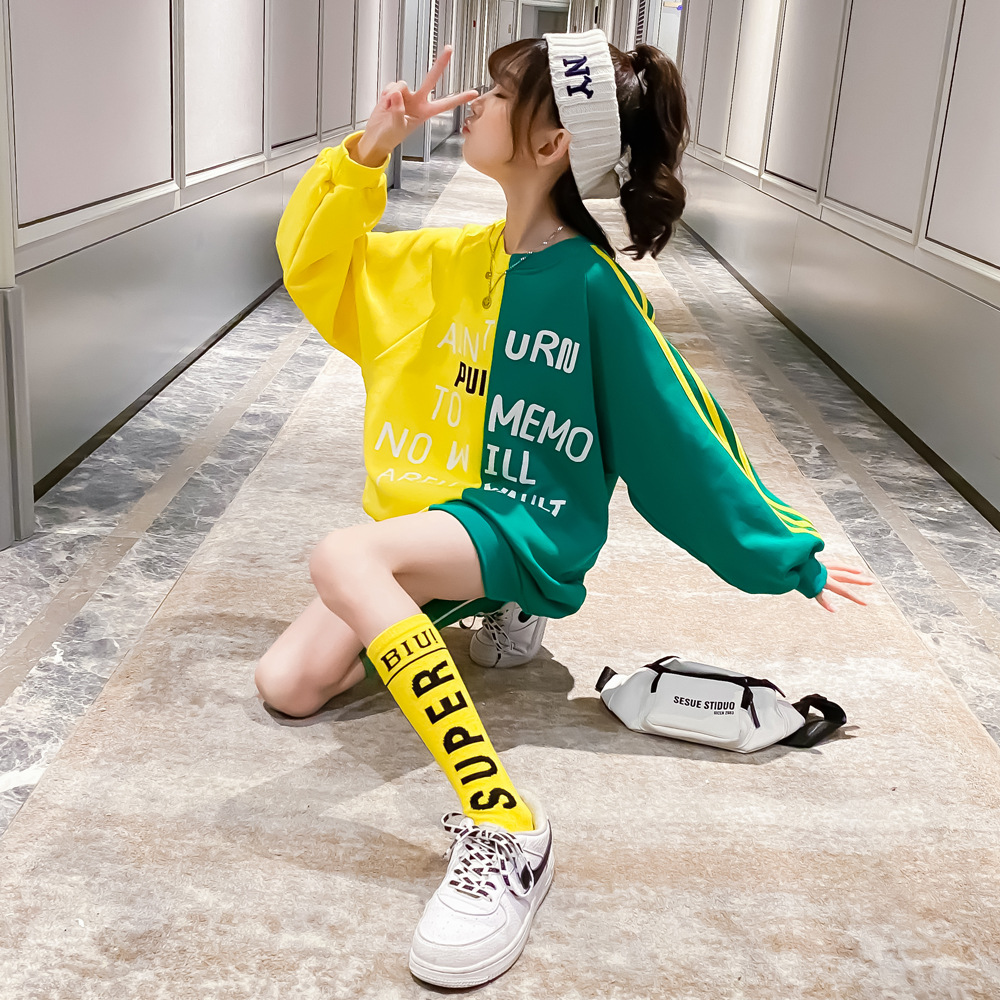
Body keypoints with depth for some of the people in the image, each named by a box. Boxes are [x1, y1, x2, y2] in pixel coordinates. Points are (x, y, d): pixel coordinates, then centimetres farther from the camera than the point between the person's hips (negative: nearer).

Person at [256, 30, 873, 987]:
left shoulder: (591, 288, -14)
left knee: (344, 557, -35)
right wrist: (368, 149, -2)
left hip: (525, 534, -7)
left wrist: (791, 555, -4)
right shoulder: (448, 260, 5)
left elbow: (687, 442, -9)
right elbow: (313, 259, 13)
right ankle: (468, 614, 17)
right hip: (428, 523, 7)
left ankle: (505, 828, -33)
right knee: (288, 685, -7)